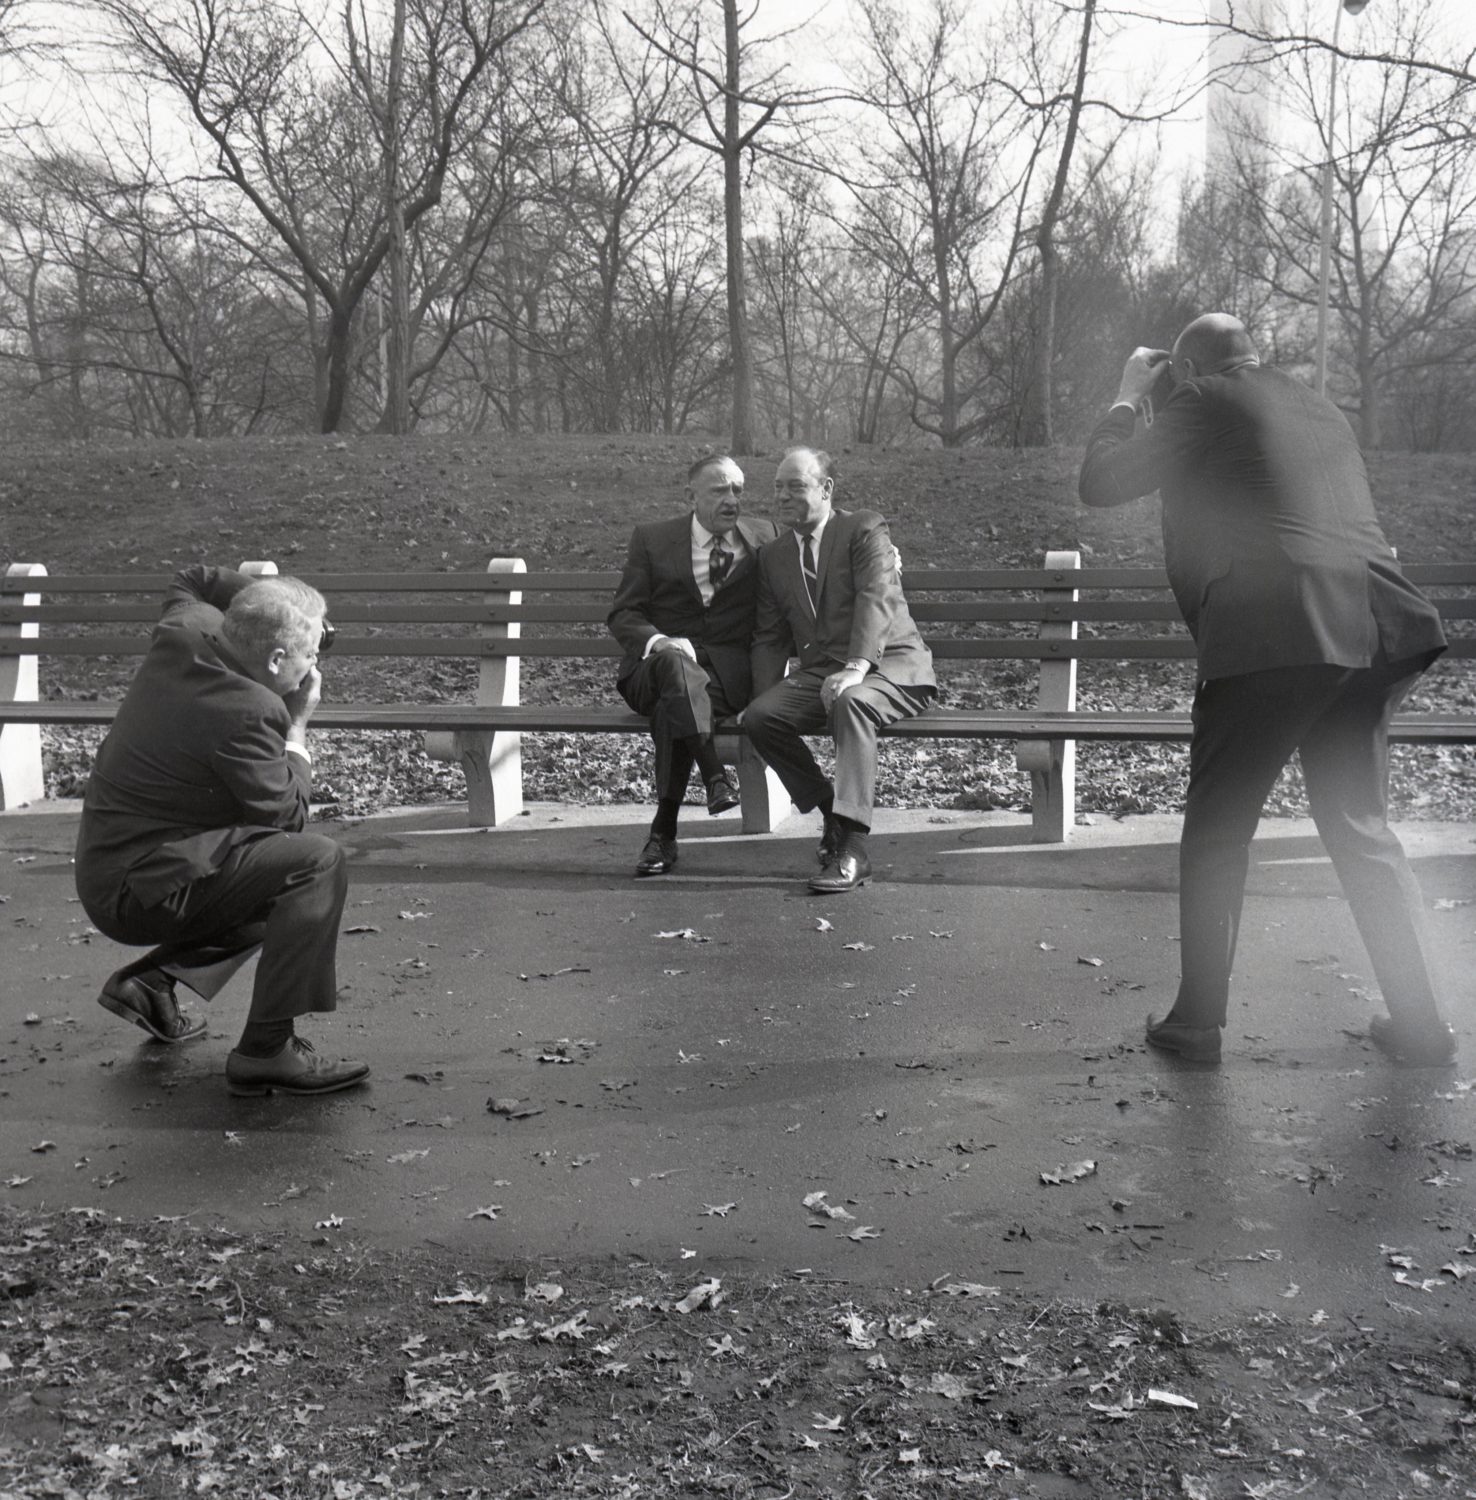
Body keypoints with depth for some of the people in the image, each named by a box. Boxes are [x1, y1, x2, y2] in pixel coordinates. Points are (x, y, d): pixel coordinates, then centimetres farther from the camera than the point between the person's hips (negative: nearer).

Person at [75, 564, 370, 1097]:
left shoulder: (188, 630, -3)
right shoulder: (247, 712, -27)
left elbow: (194, 578, 22)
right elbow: (288, 816, -17)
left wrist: (274, 607, 12)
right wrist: (297, 727, -7)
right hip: (139, 888, -10)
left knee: (284, 879, 24)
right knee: (317, 862, -22)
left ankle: (150, 980, 23)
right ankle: (266, 1050, -19)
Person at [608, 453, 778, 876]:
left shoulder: (762, 537, 12)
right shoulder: (651, 539, 8)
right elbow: (623, 615, 4)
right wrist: (659, 641, -18)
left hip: (727, 668, 0)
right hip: (655, 664, 0)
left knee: (676, 702, -35)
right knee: (675, 663, -39)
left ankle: (663, 830, -30)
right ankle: (715, 778, -44)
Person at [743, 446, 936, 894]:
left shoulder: (864, 529, -1)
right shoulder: (773, 555, 17)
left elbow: (876, 601, -16)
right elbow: (770, 637, 16)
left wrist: (856, 667, -33)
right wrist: (764, 698, -2)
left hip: (889, 667, -5)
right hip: (819, 673, 5)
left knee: (850, 701, -38)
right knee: (759, 717, -23)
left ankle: (852, 847, -40)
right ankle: (830, 806, -3)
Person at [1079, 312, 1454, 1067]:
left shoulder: (1203, 402, 3)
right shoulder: (1321, 409, 24)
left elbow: (1099, 483, 6)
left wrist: (1127, 397, 21)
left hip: (1272, 635, -6)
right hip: (1370, 633, 7)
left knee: (1216, 831, 5)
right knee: (1360, 827, 16)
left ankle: (1197, 1022, 7)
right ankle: (1418, 1021, 15)